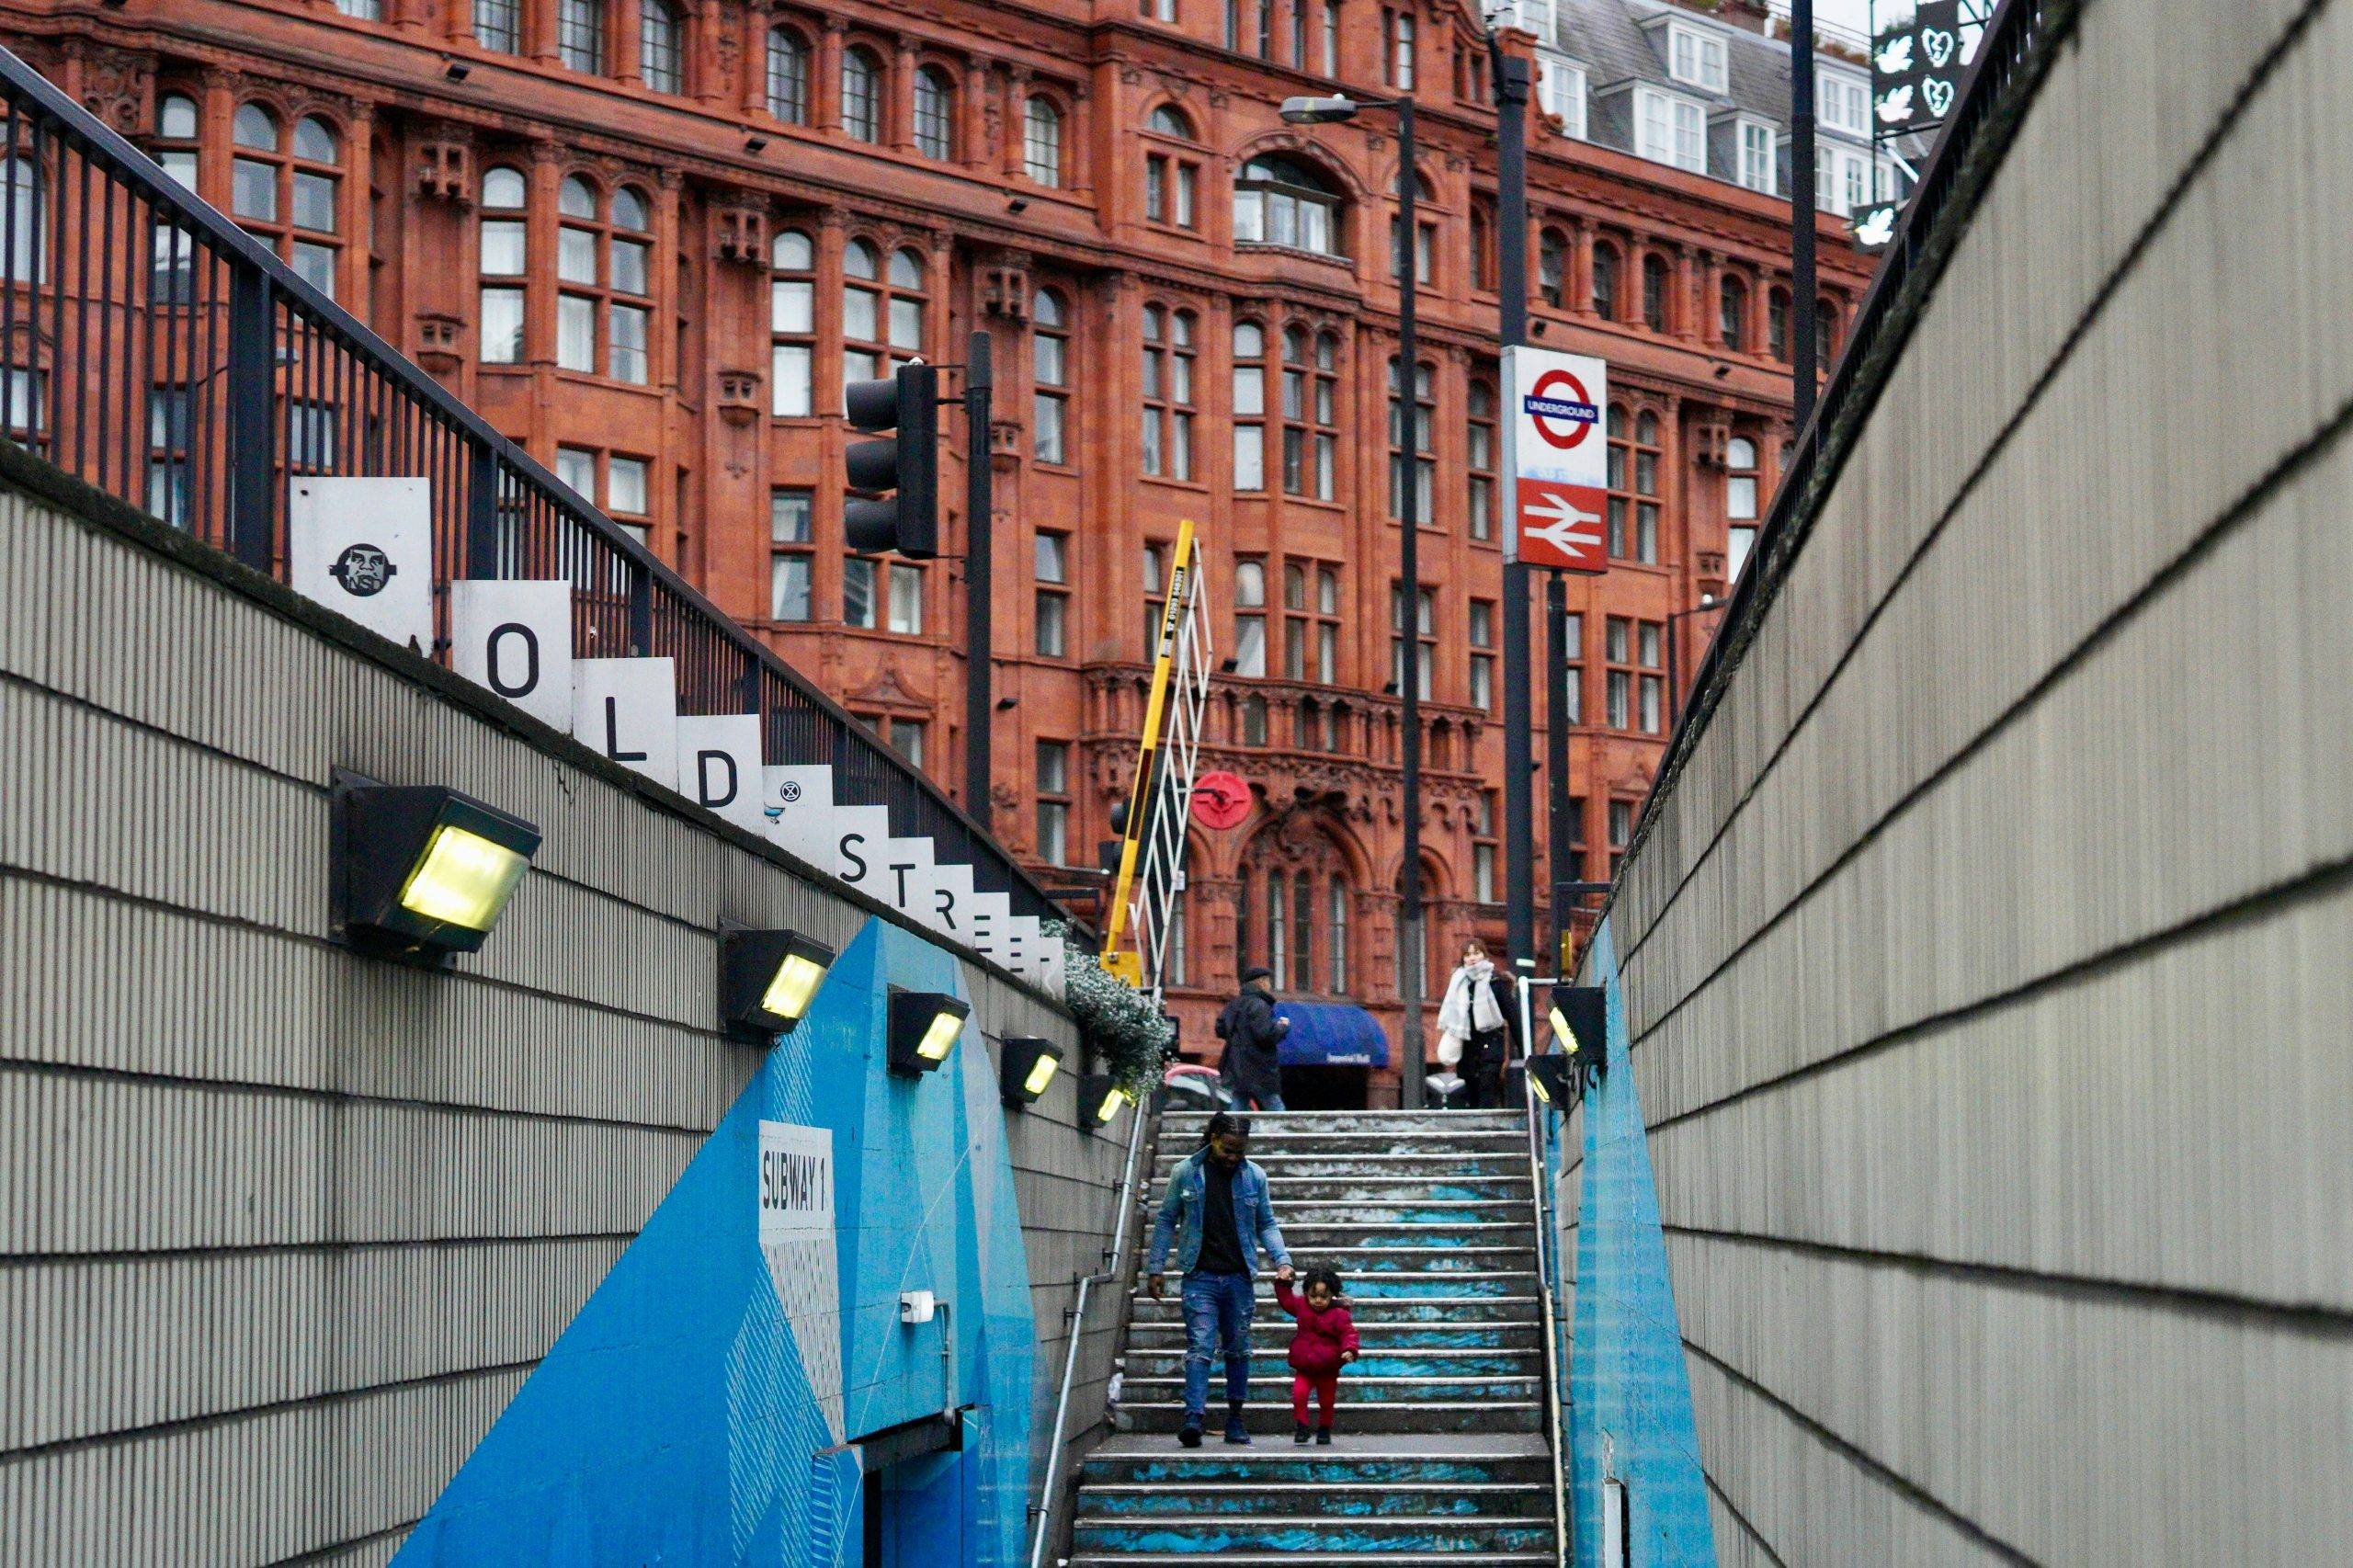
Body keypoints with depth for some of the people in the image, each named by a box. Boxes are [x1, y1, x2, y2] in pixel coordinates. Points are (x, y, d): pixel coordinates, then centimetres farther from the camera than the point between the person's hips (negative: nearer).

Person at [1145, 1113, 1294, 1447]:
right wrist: (1156, 1268, 3)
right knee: (1199, 1348, -13)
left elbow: (1267, 1224, 12)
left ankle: (1235, 1418, 19)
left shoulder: (1255, 1176, 5)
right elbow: (1167, 1220, 7)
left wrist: (1282, 1260, -2)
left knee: (1238, 1350, 10)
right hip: (1200, 1277, -2)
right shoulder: (1185, 1173, 0)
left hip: (1240, 1278, 3)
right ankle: (1194, 1416, -22)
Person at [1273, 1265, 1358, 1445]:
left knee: (1327, 1401, 9)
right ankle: (1302, 1428, -6)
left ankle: (1325, 1430, 30)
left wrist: (1349, 1349, -30)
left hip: (1328, 1370, -2)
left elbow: (1349, 1333, -14)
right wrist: (1282, 1284, 6)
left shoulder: (1339, 1314, -12)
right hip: (1304, 1368, 2)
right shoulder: (1301, 1305, 2)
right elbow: (1285, 1299, 18)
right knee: (1299, 1393, -18)